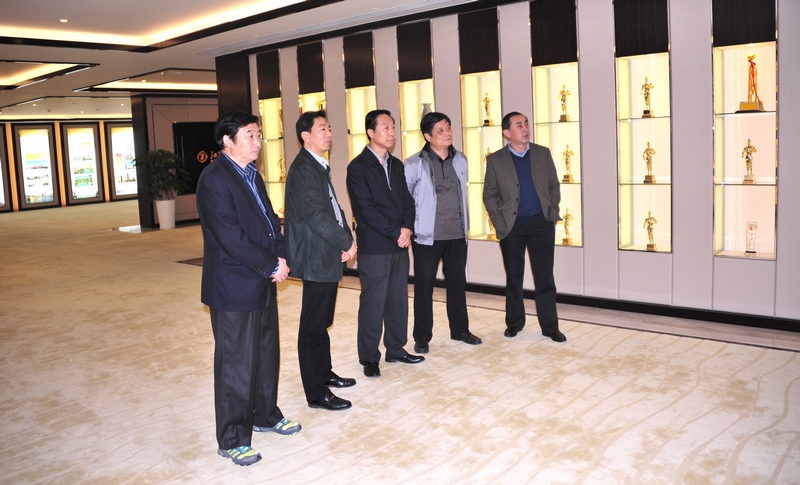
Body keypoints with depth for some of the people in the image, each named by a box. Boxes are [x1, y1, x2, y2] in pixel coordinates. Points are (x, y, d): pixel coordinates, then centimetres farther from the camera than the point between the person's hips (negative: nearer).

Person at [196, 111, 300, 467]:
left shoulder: (252, 174, 12)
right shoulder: (214, 179, -17)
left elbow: (269, 219, 13)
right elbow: (230, 237, -23)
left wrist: (280, 256, -5)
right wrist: (272, 265, -16)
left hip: (263, 282, 9)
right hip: (233, 287, -9)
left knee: (266, 353, 19)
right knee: (236, 364, 1)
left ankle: (265, 415, 38)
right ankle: (232, 440, 16)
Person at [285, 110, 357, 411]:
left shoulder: (318, 167, 16)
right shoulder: (303, 169, -16)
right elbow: (315, 214, -23)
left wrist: (346, 239, 1)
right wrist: (347, 242, -14)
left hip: (327, 257, 10)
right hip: (316, 259, -10)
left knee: (322, 322, 20)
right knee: (313, 327, -2)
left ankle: (324, 373, 34)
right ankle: (316, 393, 5)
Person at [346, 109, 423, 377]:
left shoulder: (396, 165, 14)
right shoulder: (358, 167, -7)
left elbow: (407, 200, 12)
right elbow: (366, 209, -14)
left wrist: (407, 228, -6)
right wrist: (396, 232, -14)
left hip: (400, 244, 6)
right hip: (374, 247, -6)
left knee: (398, 301, 12)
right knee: (373, 304, 0)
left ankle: (396, 349, 25)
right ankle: (369, 357, 12)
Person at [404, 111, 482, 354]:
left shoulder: (460, 160, 6)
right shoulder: (414, 164, -9)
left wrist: (466, 224, 14)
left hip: (457, 235, 4)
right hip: (427, 235, -4)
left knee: (457, 283, 13)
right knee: (424, 286, 4)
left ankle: (460, 329, 28)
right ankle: (422, 336, 16)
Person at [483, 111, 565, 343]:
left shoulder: (543, 153, 4)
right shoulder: (495, 160, -1)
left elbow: (554, 185, 10)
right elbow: (489, 195, 2)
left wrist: (553, 210, -1)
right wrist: (499, 223, -5)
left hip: (541, 223, 1)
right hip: (512, 226, -1)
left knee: (545, 277, 3)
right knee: (514, 277, 10)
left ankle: (550, 325, 12)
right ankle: (514, 322, 24)